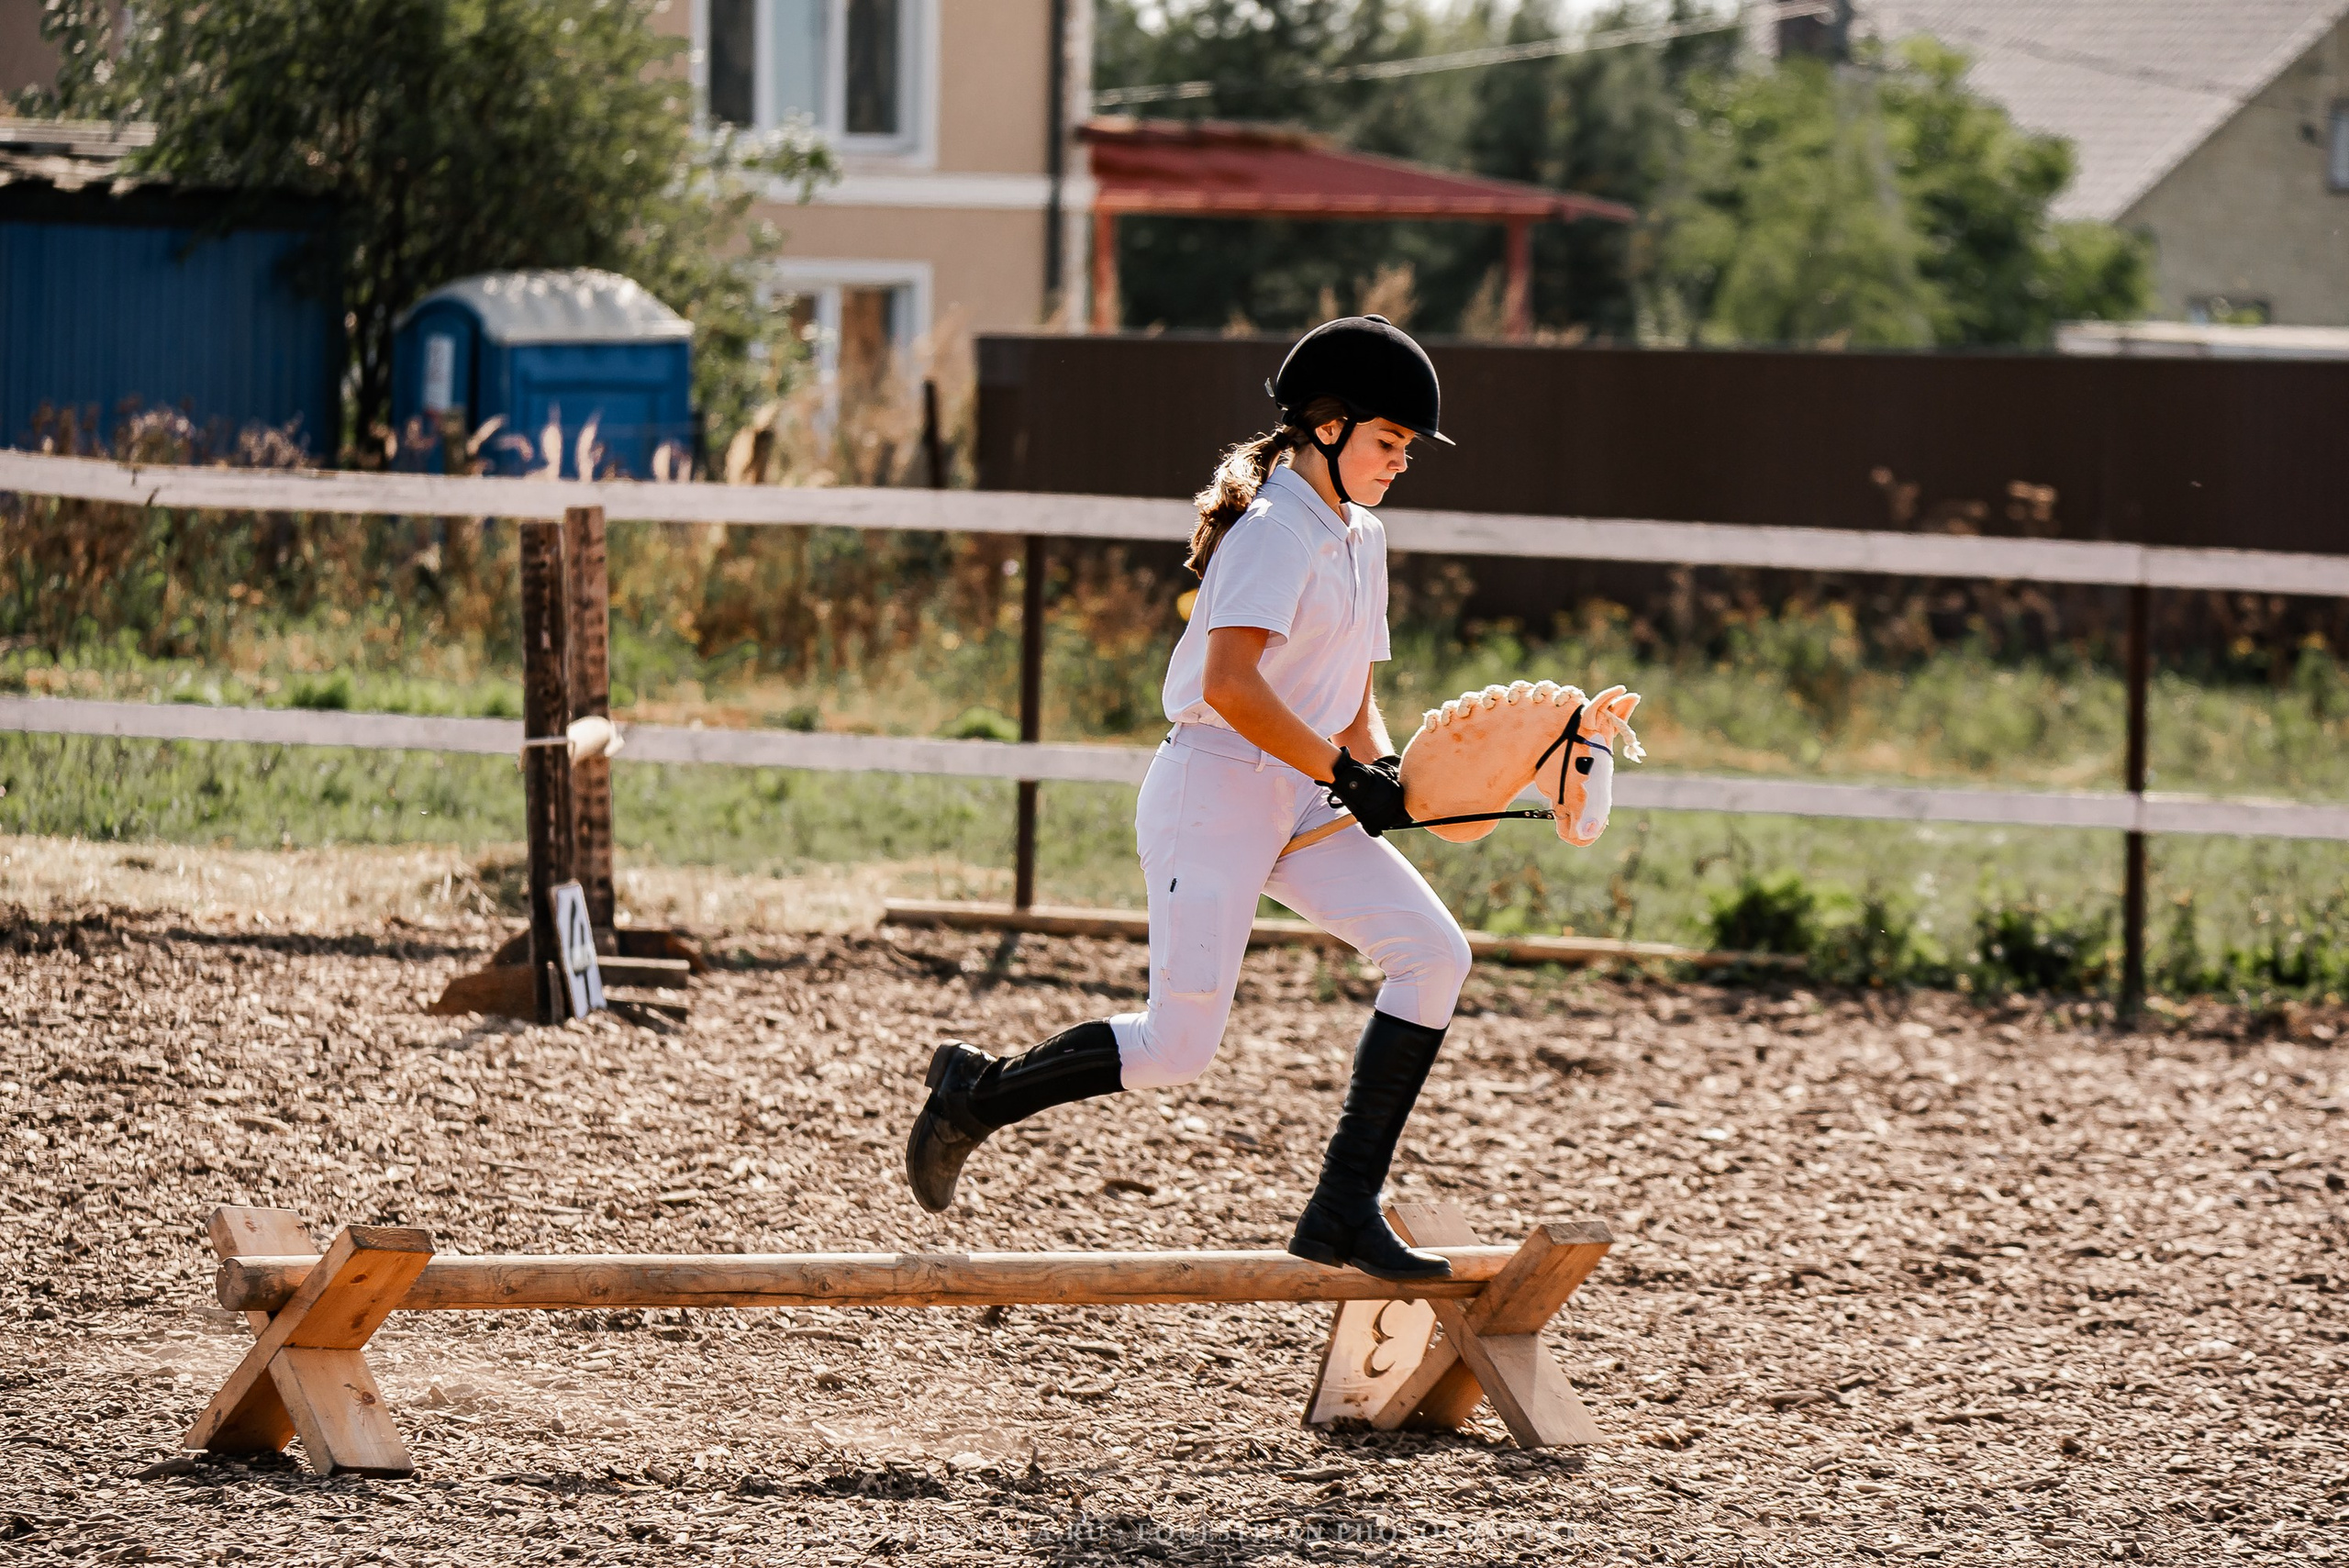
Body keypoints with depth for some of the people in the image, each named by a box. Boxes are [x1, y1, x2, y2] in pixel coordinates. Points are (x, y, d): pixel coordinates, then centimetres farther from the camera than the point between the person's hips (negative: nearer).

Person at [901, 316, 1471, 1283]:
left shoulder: (1360, 539, 17)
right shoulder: (1273, 529, -13)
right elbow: (1231, 684, -26)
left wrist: (1382, 770, 1)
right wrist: (1343, 773, -23)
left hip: (1298, 804, 9)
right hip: (1211, 790, -9)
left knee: (1434, 953, -9)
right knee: (1179, 1045, -11)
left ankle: (1345, 1210, -9)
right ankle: (977, 1097, 14)